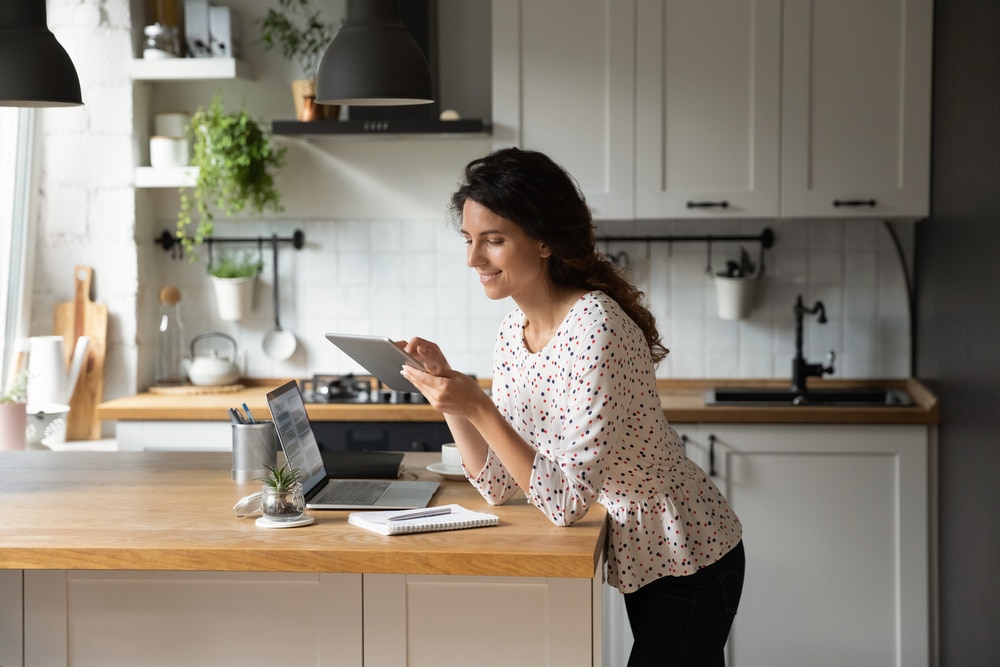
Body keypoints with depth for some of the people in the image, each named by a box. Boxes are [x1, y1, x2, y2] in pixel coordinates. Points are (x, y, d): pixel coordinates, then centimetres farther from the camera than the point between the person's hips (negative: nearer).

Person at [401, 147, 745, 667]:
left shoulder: (595, 329, -26)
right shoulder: (514, 331, 1)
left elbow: (568, 501, -27)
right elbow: (499, 484, 1)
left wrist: (477, 408, -30)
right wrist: (447, 391, -9)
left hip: (688, 564, -8)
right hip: (644, 560, 8)